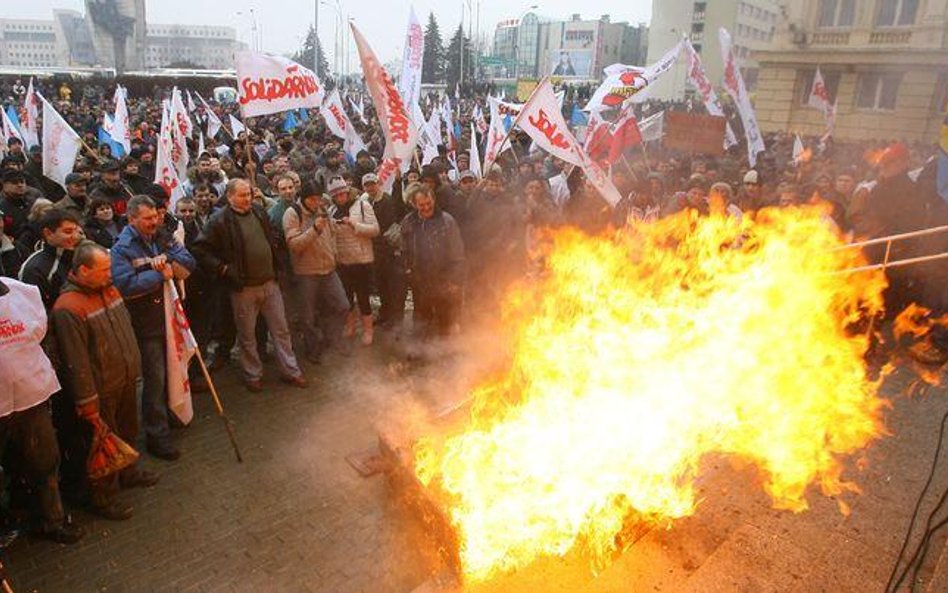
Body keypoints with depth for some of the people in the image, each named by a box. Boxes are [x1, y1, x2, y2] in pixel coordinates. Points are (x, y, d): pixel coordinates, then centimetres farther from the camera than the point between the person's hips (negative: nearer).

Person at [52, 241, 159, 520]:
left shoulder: (108, 289, 1)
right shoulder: (68, 308, -25)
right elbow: (76, 363, -24)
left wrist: (134, 368, 17)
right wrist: (88, 405, -20)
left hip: (126, 382, 8)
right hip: (101, 392, -8)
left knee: (128, 432, 26)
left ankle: (129, 473, 49)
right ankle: (103, 498, 29)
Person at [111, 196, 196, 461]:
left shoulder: (161, 239, 6)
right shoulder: (122, 248, -13)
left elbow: (190, 262, -1)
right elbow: (126, 286, -26)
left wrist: (166, 258, -19)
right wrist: (159, 273, -19)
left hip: (169, 318, 6)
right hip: (146, 324, -6)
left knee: (169, 373, 19)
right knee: (155, 379, -1)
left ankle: (168, 416, 39)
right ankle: (156, 436, 10)